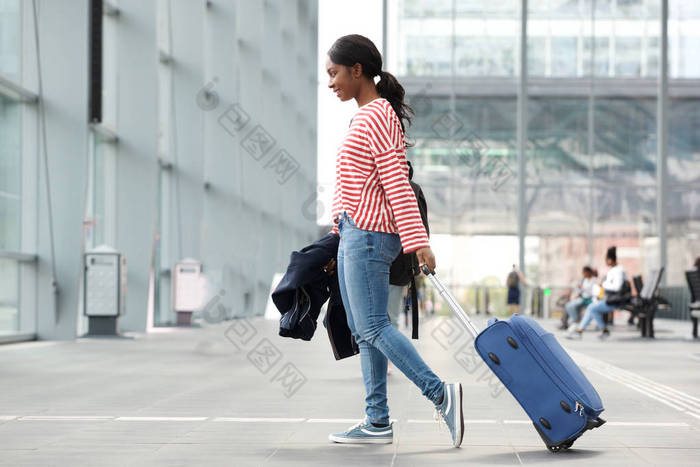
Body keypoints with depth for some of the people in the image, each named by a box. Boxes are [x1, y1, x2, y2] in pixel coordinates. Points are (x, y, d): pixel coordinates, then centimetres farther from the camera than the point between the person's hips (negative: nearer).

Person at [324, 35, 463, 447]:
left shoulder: (378, 116, -12)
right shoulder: (365, 116, 18)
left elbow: (397, 182, -19)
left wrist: (417, 241, -23)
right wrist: (339, 232, 23)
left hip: (368, 235, -10)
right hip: (354, 235, 10)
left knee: (373, 327, -13)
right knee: (363, 331, 7)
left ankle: (440, 394, -13)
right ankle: (377, 422, 9)